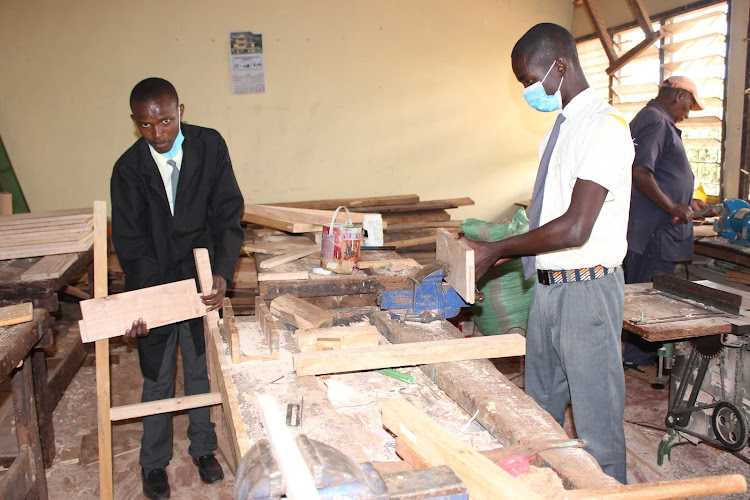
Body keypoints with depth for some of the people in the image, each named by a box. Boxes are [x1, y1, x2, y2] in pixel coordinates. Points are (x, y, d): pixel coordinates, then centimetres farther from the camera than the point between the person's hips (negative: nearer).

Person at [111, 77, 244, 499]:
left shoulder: (210, 146, -10)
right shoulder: (129, 168, -10)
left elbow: (228, 215, -11)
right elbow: (130, 241, -10)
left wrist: (222, 276, -23)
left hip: (201, 280, 1)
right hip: (153, 284, 0)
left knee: (201, 371, 15)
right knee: (157, 378, 12)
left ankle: (204, 448, 36)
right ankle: (154, 462, 32)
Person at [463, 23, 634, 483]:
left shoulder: (604, 126, -15)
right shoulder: (561, 126, 14)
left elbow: (575, 228, -23)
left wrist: (497, 250, -15)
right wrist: (500, 254, 10)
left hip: (587, 289, -9)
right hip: (548, 286, 9)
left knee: (596, 424, 4)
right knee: (540, 413, 20)